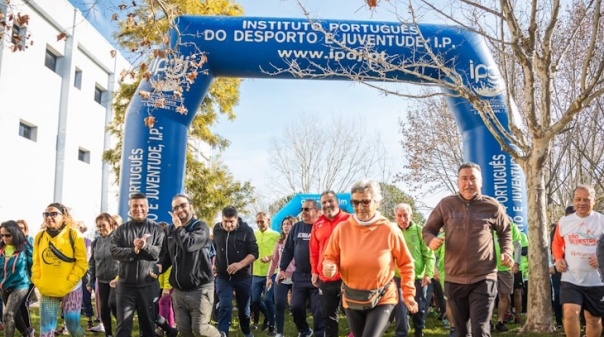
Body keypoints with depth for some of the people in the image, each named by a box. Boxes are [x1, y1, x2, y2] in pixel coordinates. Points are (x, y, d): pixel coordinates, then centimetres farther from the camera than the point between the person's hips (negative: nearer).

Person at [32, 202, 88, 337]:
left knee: (73, 326, 4)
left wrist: (67, 284, -14)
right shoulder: (39, 236, 6)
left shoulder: (74, 235, -7)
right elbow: (36, 263, 10)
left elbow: (82, 263, -8)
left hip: (70, 289, -3)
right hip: (47, 291, 4)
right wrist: (38, 283, -2)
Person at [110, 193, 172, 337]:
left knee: (148, 323, 12)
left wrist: (146, 246, -24)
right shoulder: (121, 229, 5)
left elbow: (162, 252, -8)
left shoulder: (156, 229, 2)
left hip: (148, 285, 0)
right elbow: (114, 251, -6)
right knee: (123, 324, 3)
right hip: (125, 284, 0)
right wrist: (133, 250, -20)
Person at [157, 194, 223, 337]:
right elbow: (166, 254, 14)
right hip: (178, 290, 6)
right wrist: (160, 266, -8)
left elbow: (189, 245, -26)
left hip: (199, 289, -6)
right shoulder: (172, 230, 12)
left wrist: (178, 226, -12)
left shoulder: (201, 227, -8)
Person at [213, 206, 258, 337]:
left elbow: (254, 253, -15)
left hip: (243, 276, -1)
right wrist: (214, 264, 11)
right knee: (225, 306, -11)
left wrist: (240, 264, -29)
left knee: (243, 306, 15)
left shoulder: (246, 230, -13)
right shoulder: (217, 229, -3)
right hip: (223, 276, 1)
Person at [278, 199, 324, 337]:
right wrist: (282, 269, 8)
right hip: (299, 276, 5)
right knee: (296, 306, 8)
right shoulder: (296, 227, 8)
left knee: (318, 309, 0)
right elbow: (288, 250, 12)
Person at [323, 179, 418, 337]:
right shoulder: (342, 229, -8)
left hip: (383, 299, -3)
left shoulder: (390, 230, -12)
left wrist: (408, 294, -4)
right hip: (352, 300, 3)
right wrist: (329, 267, -19)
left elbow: (406, 264, -1)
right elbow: (330, 258, 3)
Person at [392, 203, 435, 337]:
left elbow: (429, 254, -2)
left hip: (419, 276, 1)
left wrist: (428, 273, -10)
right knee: (400, 308, -2)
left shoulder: (419, 231, -4)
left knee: (420, 308, 14)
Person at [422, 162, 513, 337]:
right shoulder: (446, 204, -2)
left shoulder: (492, 206, -2)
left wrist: (507, 252, -2)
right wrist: (431, 240, -15)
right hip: (454, 280, 2)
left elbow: (505, 231, 16)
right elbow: (427, 229, 8)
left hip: (483, 279, -2)